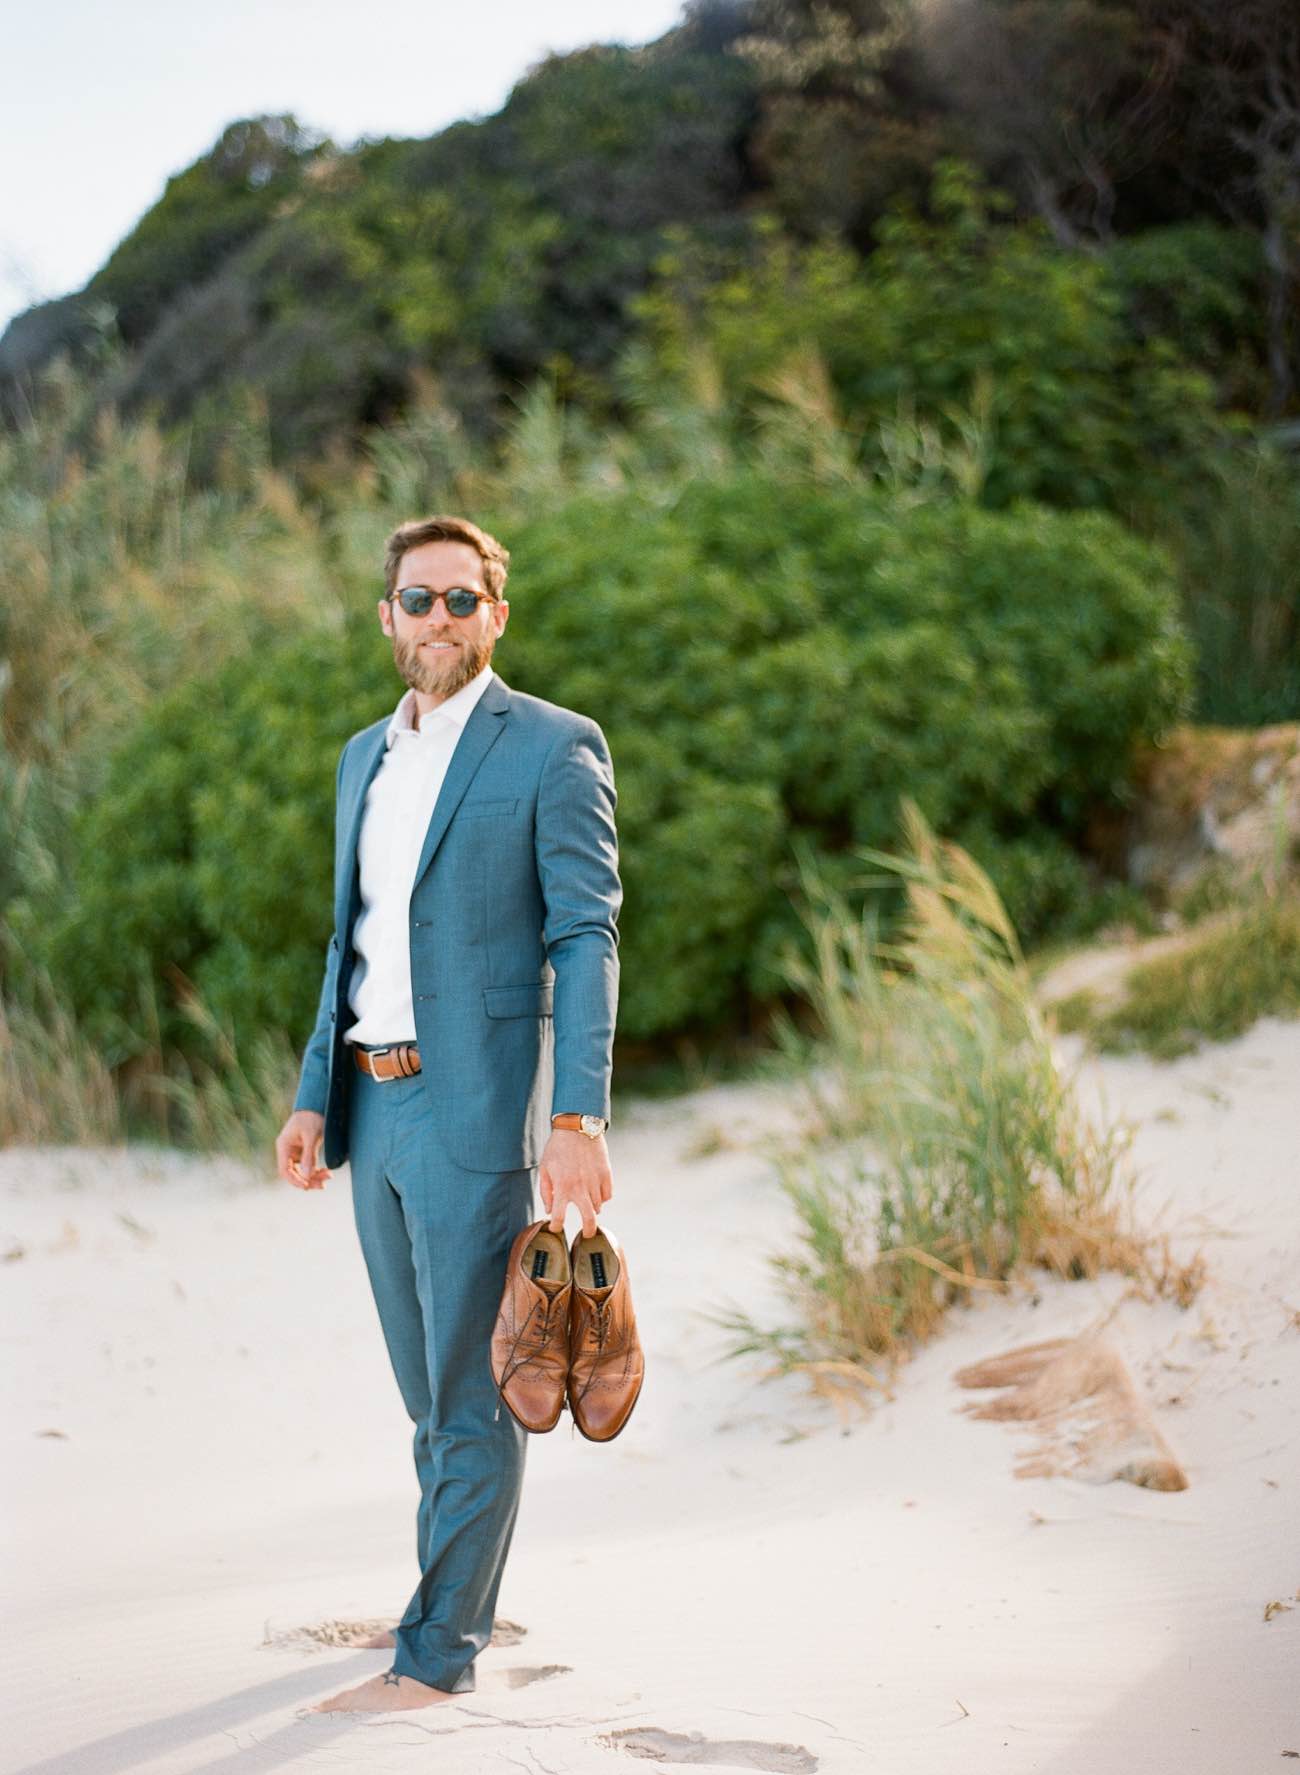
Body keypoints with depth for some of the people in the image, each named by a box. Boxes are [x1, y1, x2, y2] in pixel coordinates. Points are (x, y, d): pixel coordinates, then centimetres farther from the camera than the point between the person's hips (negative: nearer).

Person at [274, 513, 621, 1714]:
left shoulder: (553, 748, -6)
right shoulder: (365, 758, 16)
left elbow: (588, 940, -11)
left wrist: (579, 1119, -18)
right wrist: (316, 1097, 13)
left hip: (478, 1110, -7)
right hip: (375, 1110, 7)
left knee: (471, 1389, -3)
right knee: (427, 1385, 17)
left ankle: (438, 1653, 2)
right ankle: (455, 1593, 32)